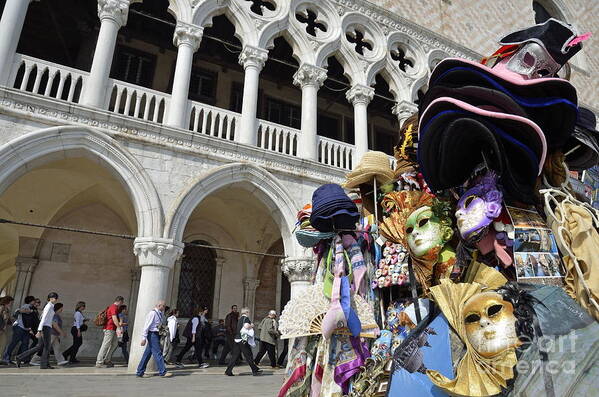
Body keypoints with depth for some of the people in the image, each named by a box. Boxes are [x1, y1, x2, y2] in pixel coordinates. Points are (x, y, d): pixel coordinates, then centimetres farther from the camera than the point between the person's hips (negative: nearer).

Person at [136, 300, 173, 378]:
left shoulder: (159, 313, 14)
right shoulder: (153, 313, -14)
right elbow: (147, 325, -17)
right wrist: (144, 338, -19)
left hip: (156, 335, 9)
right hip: (152, 334, -9)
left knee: (148, 353, 12)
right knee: (157, 353, -6)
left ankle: (139, 372, 19)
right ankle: (162, 372, -2)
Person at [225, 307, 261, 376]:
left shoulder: (240, 318, 18)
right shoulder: (246, 318, -8)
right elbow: (246, 326, -25)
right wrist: (251, 326, -4)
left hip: (237, 339, 8)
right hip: (243, 340, -8)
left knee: (235, 355, 8)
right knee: (248, 355, 1)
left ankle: (228, 371, 5)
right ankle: (255, 370, 10)